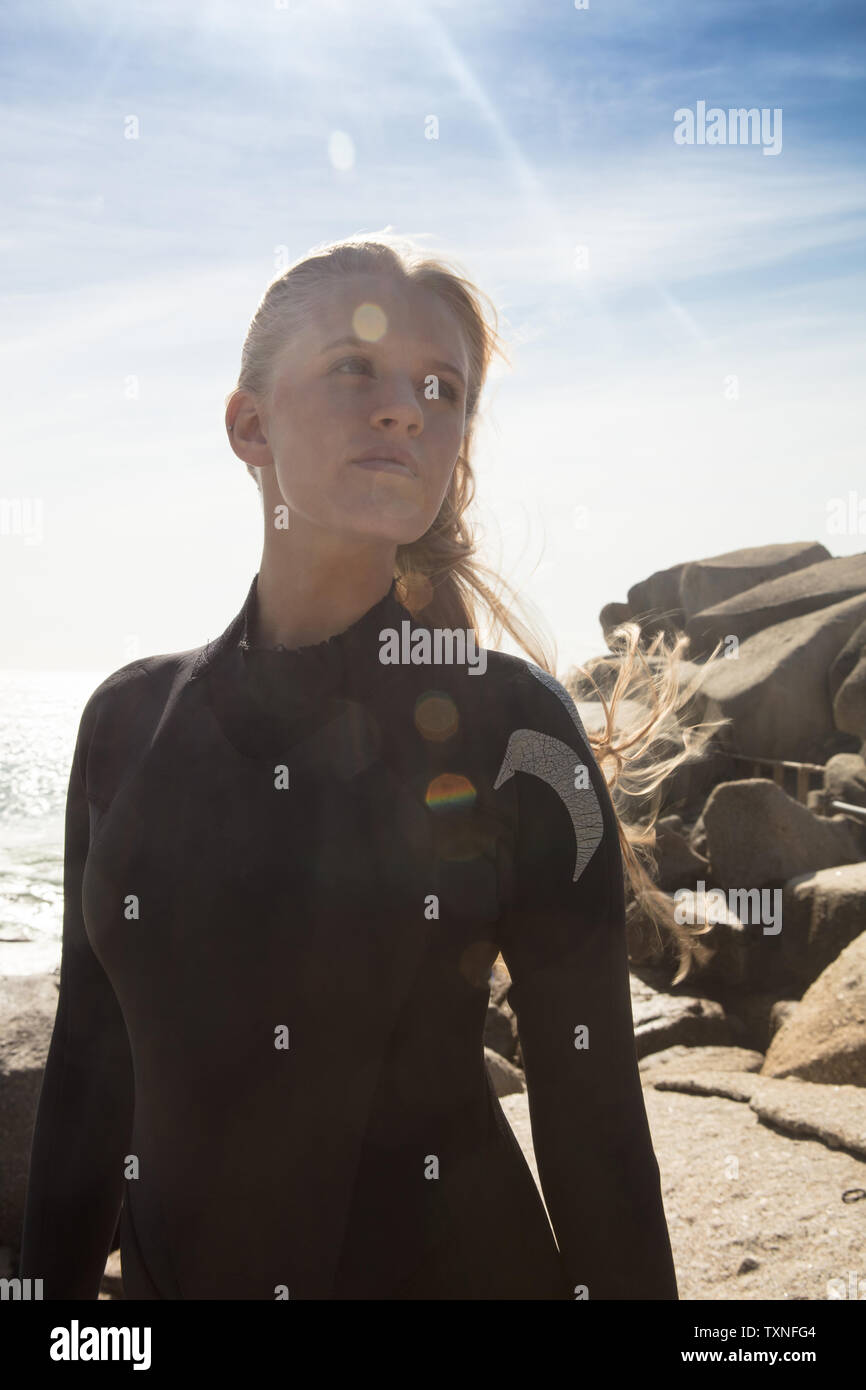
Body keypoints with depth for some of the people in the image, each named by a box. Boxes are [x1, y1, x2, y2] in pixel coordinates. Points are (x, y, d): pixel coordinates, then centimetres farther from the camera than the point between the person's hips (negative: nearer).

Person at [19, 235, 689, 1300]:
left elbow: (587, 1095, -10)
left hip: (458, 1258, -2)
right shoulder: (129, 719, -4)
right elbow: (90, 1063, 3)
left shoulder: (512, 723, -13)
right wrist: (49, 1278, 7)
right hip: (176, 1263, 3)